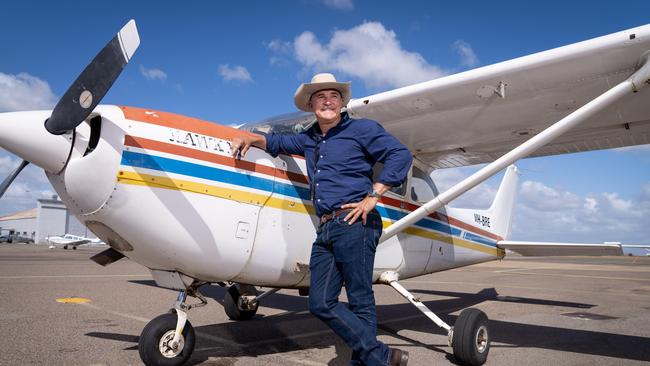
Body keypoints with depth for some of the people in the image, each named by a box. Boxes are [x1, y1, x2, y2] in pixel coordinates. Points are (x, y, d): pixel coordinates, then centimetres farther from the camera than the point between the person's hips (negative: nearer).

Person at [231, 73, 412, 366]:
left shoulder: (361, 129, 3)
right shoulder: (309, 139, 22)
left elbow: (401, 155, -7)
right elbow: (278, 142, 39)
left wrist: (372, 196, -12)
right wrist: (251, 138, 20)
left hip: (354, 224, -7)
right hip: (326, 230, 7)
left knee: (360, 301, -3)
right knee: (321, 303, 2)